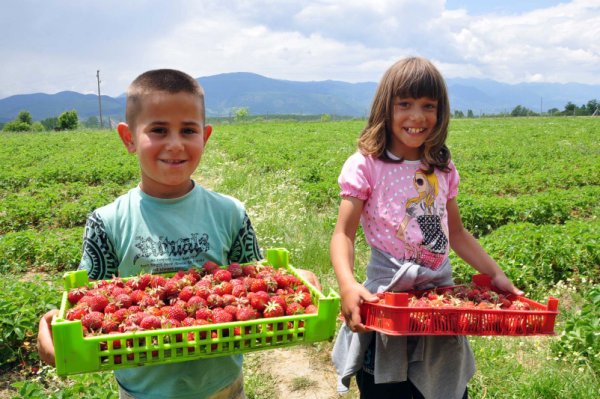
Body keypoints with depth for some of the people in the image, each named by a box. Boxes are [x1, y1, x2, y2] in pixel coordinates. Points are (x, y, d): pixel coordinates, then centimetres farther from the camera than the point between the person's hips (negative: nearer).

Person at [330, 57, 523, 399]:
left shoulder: (443, 168, 6)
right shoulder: (366, 166, -9)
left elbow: (456, 233, 14)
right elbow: (344, 234, -13)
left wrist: (496, 274, 9)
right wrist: (348, 285, -29)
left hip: (441, 296, 5)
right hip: (386, 297, -4)